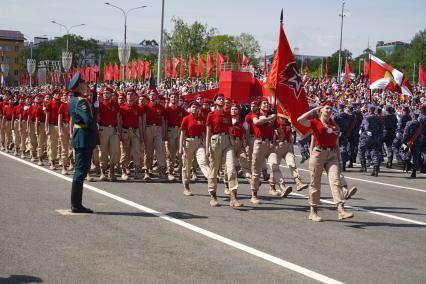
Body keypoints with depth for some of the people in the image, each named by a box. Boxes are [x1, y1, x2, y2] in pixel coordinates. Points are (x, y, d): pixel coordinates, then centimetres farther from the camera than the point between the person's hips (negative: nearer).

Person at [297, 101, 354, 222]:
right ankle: (313, 212, 13)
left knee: (336, 181, -10)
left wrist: (339, 161, 13)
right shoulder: (315, 122, 1)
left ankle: (341, 210, -17)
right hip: (318, 154, -3)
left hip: (332, 156, 3)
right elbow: (300, 120, -18)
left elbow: (336, 145, 17)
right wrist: (313, 110, -11)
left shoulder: (334, 126, 14)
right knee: (315, 184, 3)